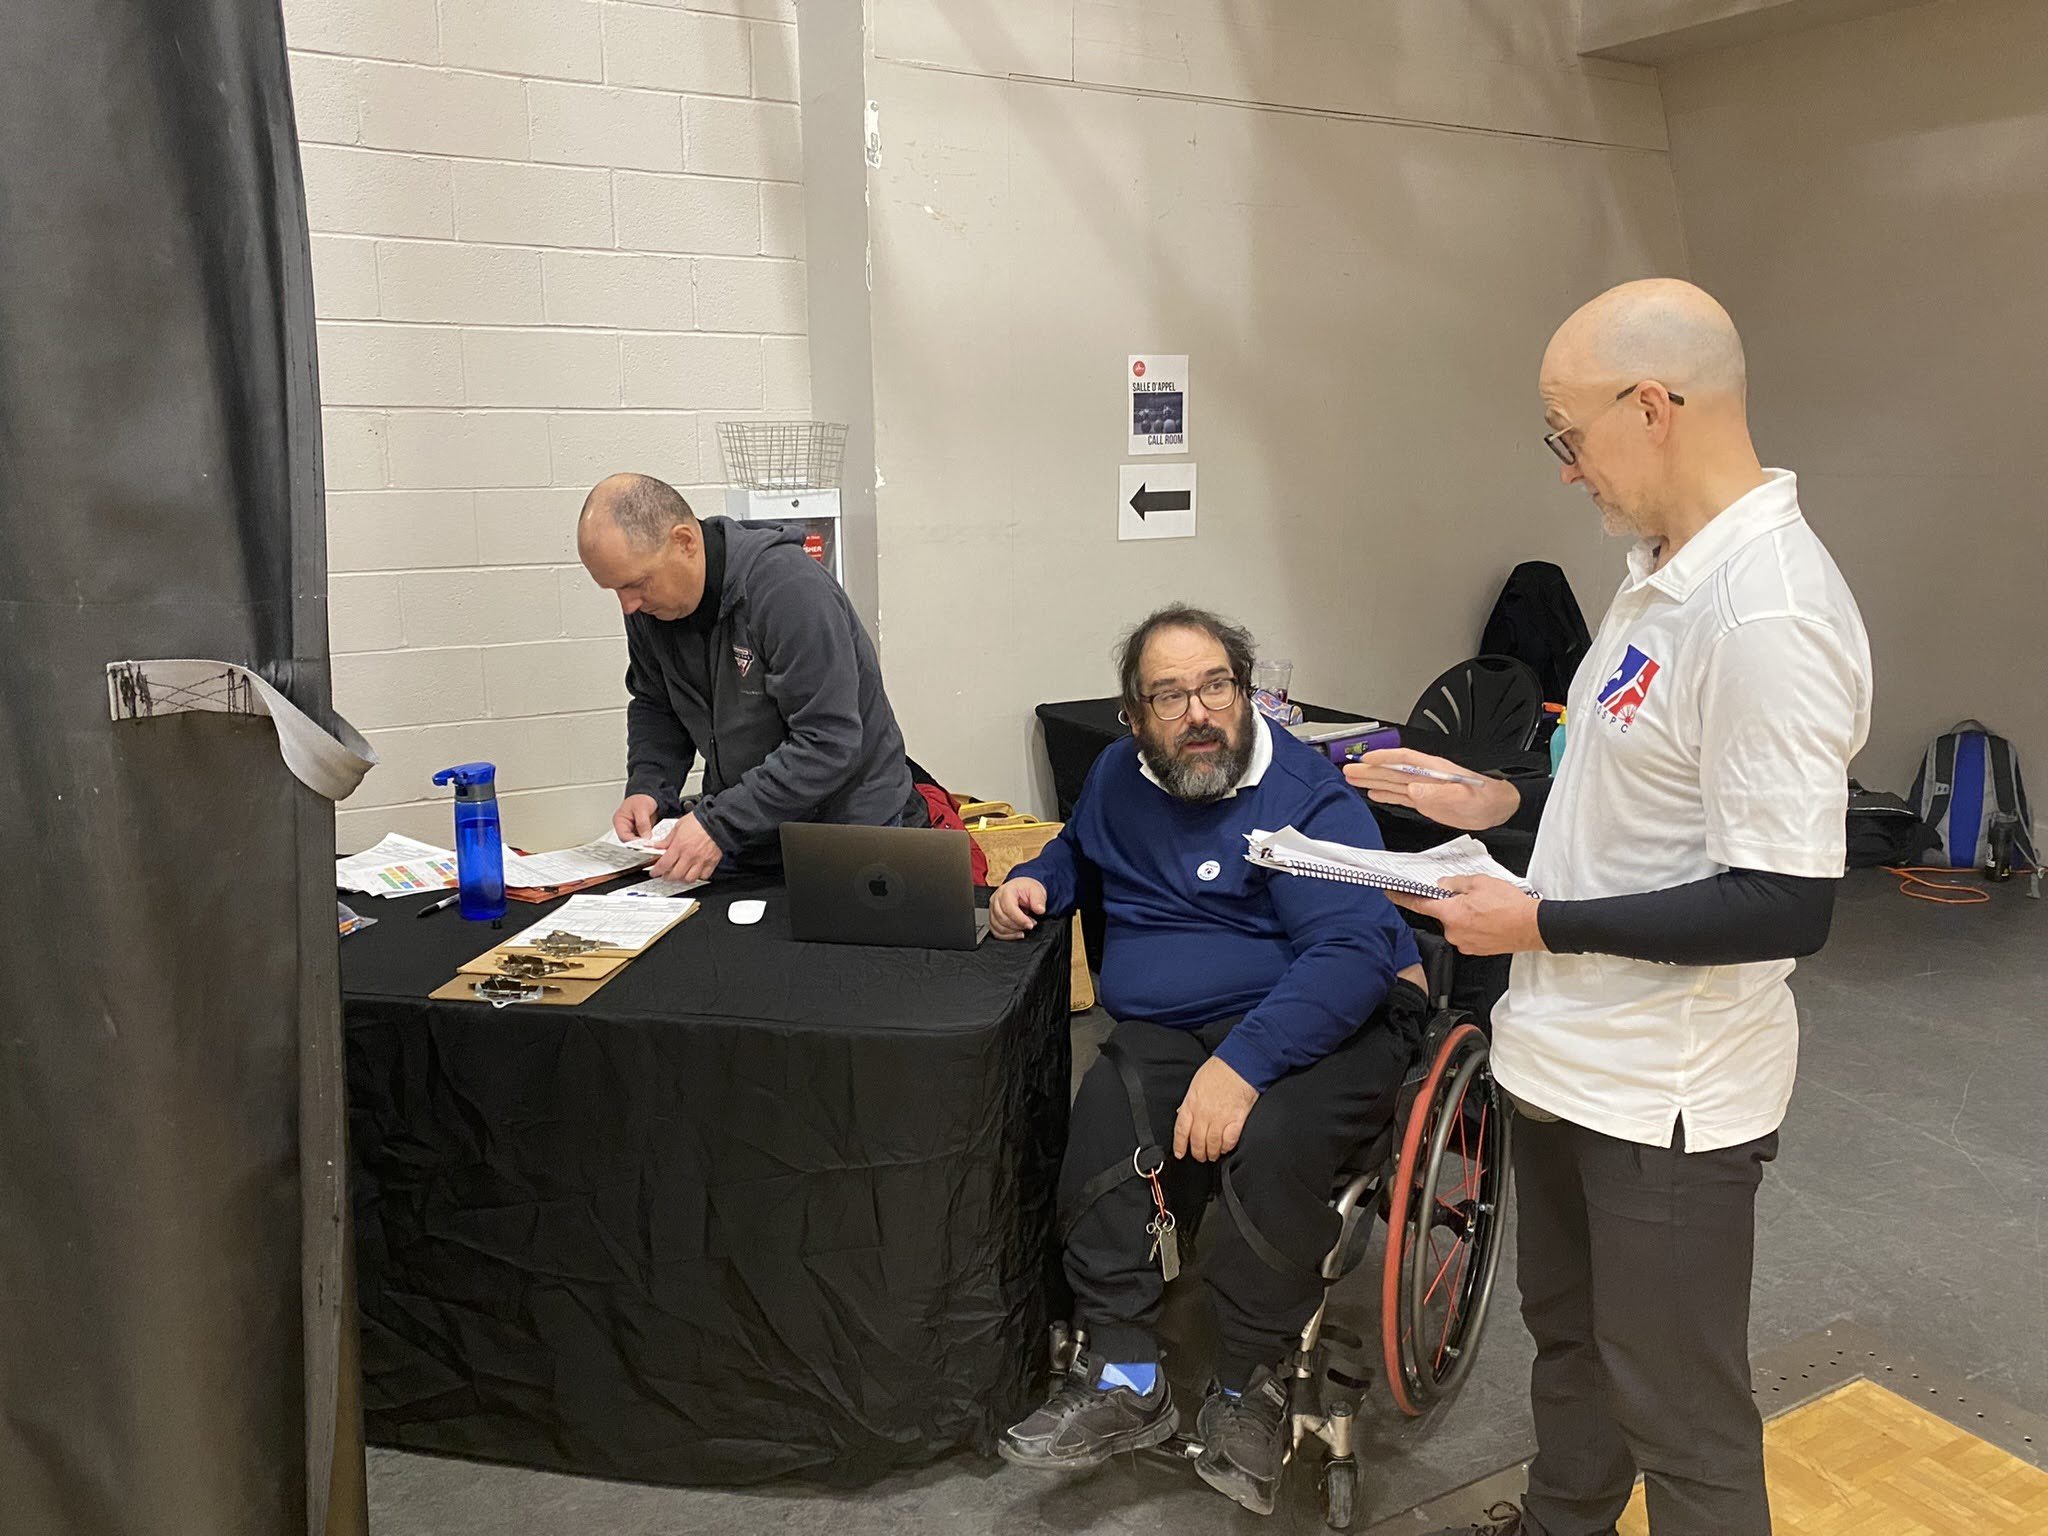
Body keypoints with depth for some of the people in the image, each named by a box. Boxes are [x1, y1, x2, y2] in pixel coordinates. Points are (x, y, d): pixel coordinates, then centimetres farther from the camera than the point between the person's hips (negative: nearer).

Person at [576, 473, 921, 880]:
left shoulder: (788, 587, -24)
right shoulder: (648, 603, -2)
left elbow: (829, 742, -27)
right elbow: (654, 706, 14)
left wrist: (718, 824, -28)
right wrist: (647, 788, -5)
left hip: (848, 827, -6)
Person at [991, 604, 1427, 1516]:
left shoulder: (1307, 794, -10)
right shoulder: (1119, 777, 12)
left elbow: (1352, 953, -21)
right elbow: (1081, 854, 35)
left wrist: (1242, 1061, -33)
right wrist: (1035, 884, 10)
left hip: (1323, 1022, -4)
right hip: (1163, 1033, 5)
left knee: (1271, 1143, -35)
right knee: (1101, 1134, -26)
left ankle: (1251, 1387, -11)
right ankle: (1124, 1381, -10)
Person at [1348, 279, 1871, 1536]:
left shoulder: (1768, 614, -25)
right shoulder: (1666, 569, 5)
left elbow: (1786, 906, -27)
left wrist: (1541, 925, -21)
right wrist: (1501, 802, 6)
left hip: (1666, 1097, -9)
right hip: (1570, 1057, 9)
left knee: (1681, 1419, 9)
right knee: (1568, 1339, 27)